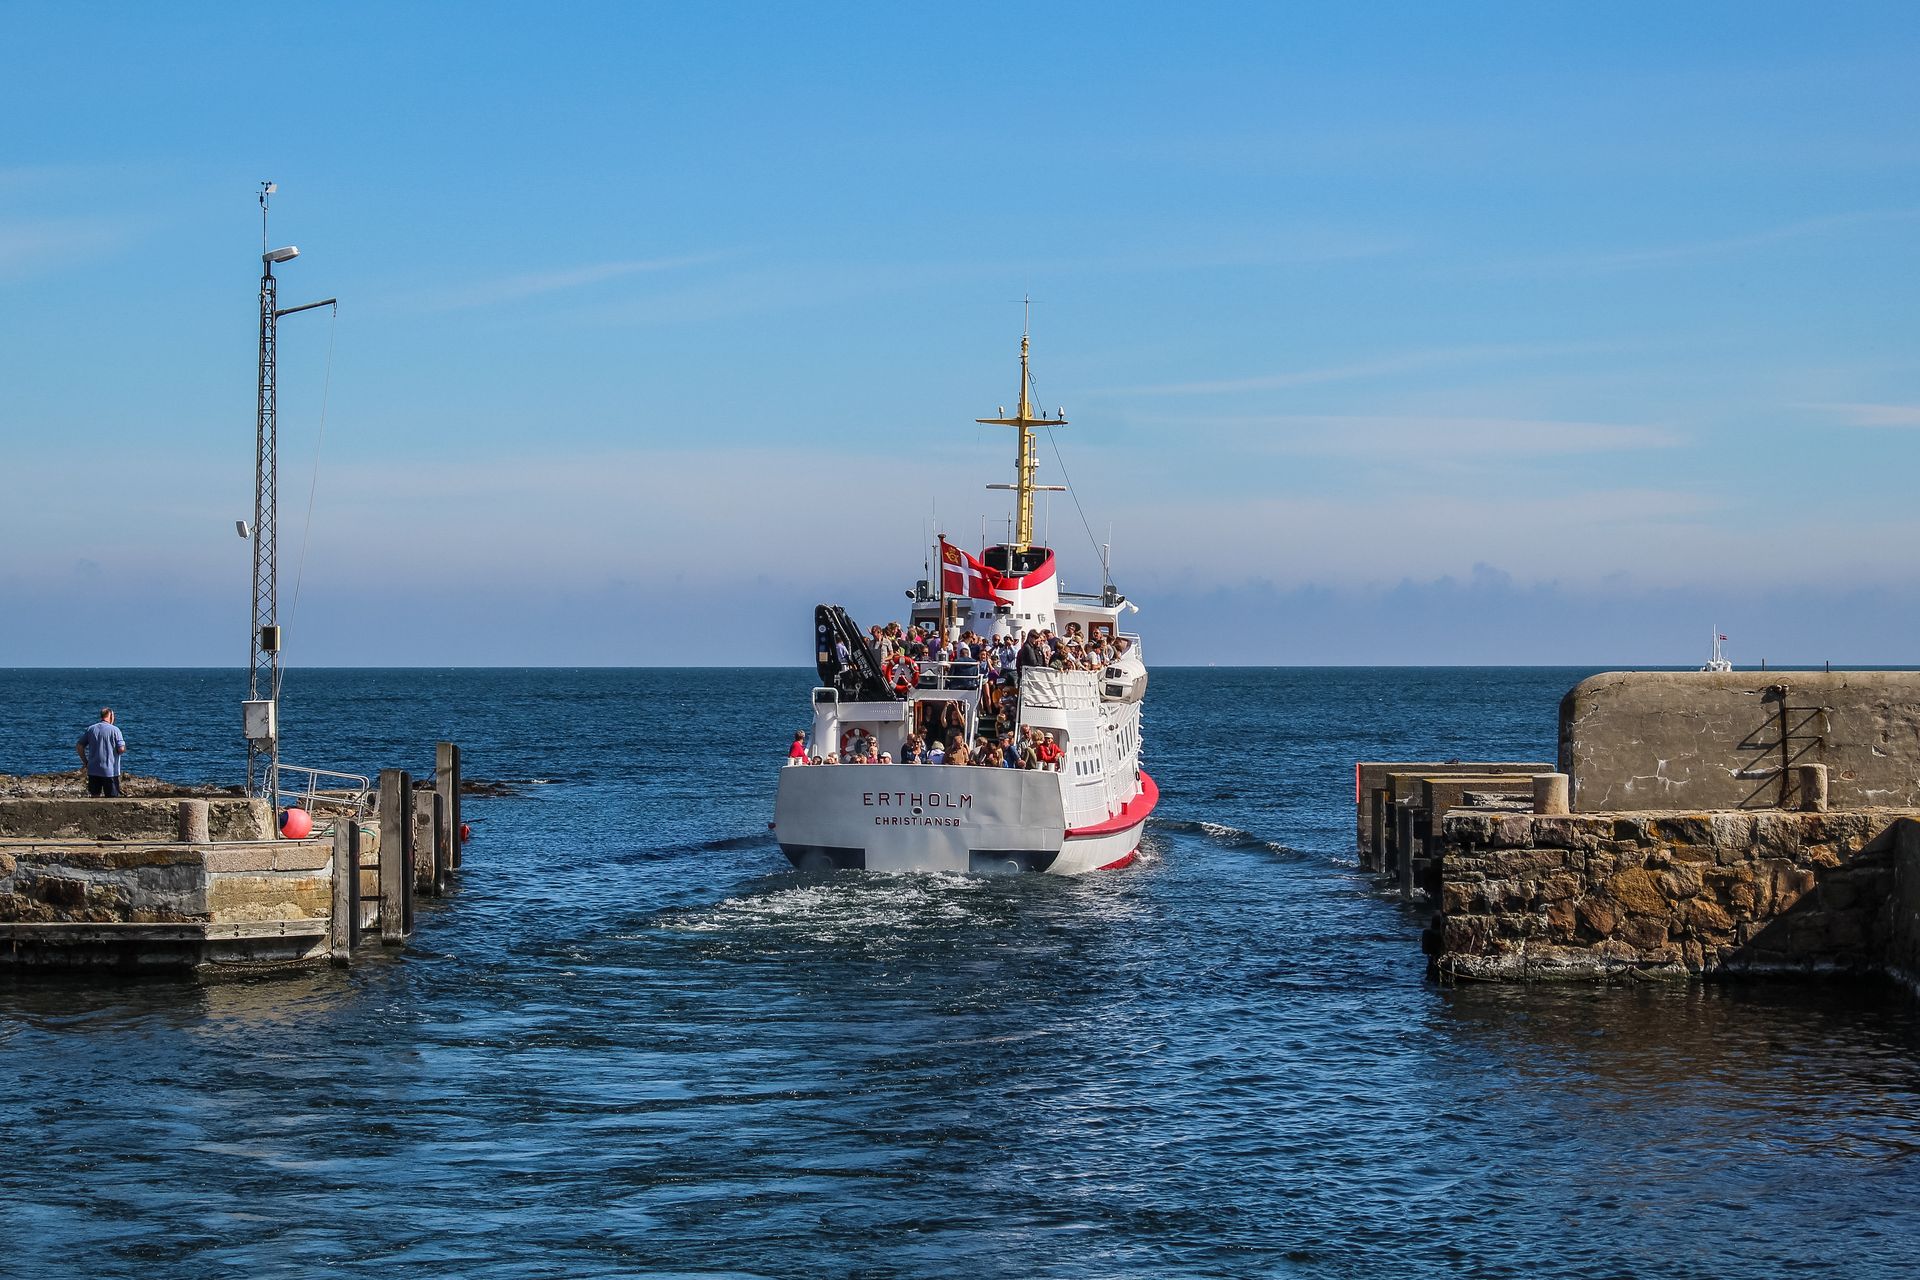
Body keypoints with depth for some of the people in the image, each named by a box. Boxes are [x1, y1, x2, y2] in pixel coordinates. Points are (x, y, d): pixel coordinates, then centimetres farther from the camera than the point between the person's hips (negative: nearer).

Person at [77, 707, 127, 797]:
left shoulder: (91, 729, 5)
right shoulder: (114, 730, -8)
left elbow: (79, 746, 4)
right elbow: (121, 749, -14)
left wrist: (85, 762, 12)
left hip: (93, 770, 4)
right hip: (110, 771, -4)